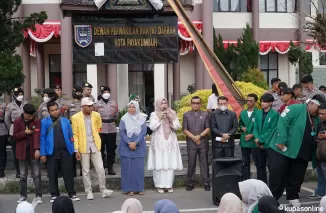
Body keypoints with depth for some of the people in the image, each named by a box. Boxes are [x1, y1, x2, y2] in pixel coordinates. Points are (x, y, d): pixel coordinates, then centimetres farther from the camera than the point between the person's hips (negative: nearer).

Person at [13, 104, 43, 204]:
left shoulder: (36, 121, -4)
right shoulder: (17, 121, -1)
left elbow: (37, 135, -14)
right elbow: (15, 136, -1)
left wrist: (37, 149, -25)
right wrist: (24, 132, -18)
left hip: (33, 151, -1)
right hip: (22, 152, 1)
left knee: (36, 174, 0)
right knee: (23, 175, 9)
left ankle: (38, 196, 5)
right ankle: (23, 196, 18)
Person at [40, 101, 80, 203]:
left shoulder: (65, 121, 7)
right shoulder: (44, 122, 0)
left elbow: (70, 136, 9)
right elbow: (42, 138, -2)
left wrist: (72, 150, 2)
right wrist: (43, 153, -7)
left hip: (65, 151, 1)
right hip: (51, 152, -1)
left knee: (68, 173, 3)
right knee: (52, 174, 6)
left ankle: (72, 194, 10)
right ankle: (54, 195, 17)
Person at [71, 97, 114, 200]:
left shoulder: (96, 115, 2)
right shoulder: (76, 117, -6)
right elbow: (75, 135, -5)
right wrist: (77, 150, -8)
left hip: (95, 146, 2)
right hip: (84, 147, -2)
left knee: (100, 169, -1)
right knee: (85, 171, 5)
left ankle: (103, 190, 10)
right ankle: (89, 192, 14)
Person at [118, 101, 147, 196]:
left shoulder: (142, 119, 4)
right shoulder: (124, 119, 2)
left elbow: (143, 132, -2)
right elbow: (121, 132, -3)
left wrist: (135, 142, -14)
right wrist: (129, 143, -14)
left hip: (139, 146, 1)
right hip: (126, 146, -1)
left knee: (139, 167, 1)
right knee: (127, 166, -2)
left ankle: (139, 188, 10)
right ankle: (129, 189, 5)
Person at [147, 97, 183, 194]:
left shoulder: (172, 114, 10)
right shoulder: (154, 115, 2)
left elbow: (177, 127, 5)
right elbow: (152, 127, -9)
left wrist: (171, 119, -9)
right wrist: (159, 118, -13)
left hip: (170, 143, 2)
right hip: (158, 143, -2)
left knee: (170, 164, -2)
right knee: (159, 164, -7)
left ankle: (169, 185, 5)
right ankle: (159, 185, 1)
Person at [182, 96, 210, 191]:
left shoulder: (205, 114, 7)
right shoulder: (186, 115, 7)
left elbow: (208, 128, 1)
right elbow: (185, 129, 1)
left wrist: (200, 136, -12)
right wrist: (194, 138, -9)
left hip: (203, 142, 0)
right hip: (191, 142, 0)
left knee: (204, 163, 2)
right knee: (191, 163, 3)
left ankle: (206, 183, 6)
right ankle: (190, 183, 10)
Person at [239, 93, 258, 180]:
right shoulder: (243, 113, 11)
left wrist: (252, 135, -15)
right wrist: (242, 128, 1)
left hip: (254, 141, -5)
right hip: (244, 141, 5)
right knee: (245, 163, 10)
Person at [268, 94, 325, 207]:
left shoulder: (316, 119, 12)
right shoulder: (295, 109, -11)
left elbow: (314, 135, 24)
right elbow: (282, 122, -21)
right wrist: (281, 141, -25)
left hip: (301, 154, 7)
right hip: (282, 149, -7)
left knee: (296, 177, 14)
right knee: (277, 174, -2)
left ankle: (293, 197, 31)